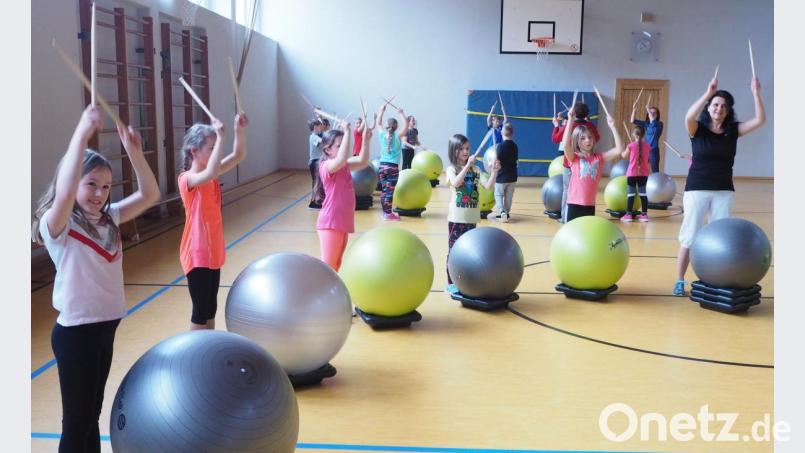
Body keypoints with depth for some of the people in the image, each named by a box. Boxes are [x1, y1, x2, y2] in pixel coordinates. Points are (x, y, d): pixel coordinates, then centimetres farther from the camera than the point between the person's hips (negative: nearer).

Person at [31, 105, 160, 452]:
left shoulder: (108, 218, 4)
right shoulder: (57, 225, -16)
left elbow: (150, 195, 3)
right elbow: (64, 193, -38)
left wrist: (134, 152, -12)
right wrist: (82, 132, -39)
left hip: (105, 326, 7)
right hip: (76, 331, -7)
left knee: (92, 414, 20)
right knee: (76, 422, 4)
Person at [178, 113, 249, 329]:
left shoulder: (211, 176, 6)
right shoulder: (188, 179, -18)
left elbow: (238, 156, 5)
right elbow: (210, 173, -39)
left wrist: (240, 130, -11)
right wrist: (220, 137, -35)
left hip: (213, 252, 8)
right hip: (197, 254, -8)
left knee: (211, 308, 16)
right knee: (201, 311, -1)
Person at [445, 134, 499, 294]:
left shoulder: (475, 170, 6)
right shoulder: (451, 169, -5)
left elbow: (488, 186, -3)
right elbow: (456, 183, -26)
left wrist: (494, 172, -17)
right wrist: (467, 165, -30)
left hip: (471, 218, 4)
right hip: (456, 218, -4)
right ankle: (451, 283, 9)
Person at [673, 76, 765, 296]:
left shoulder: (733, 130, 4)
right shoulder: (698, 129, -4)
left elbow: (759, 120, -8)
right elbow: (689, 116, -27)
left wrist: (756, 93, -17)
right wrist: (708, 93, -33)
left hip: (724, 192, 3)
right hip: (697, 190, -3)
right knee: (689, 238, 0)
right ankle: (680, 281, 9)